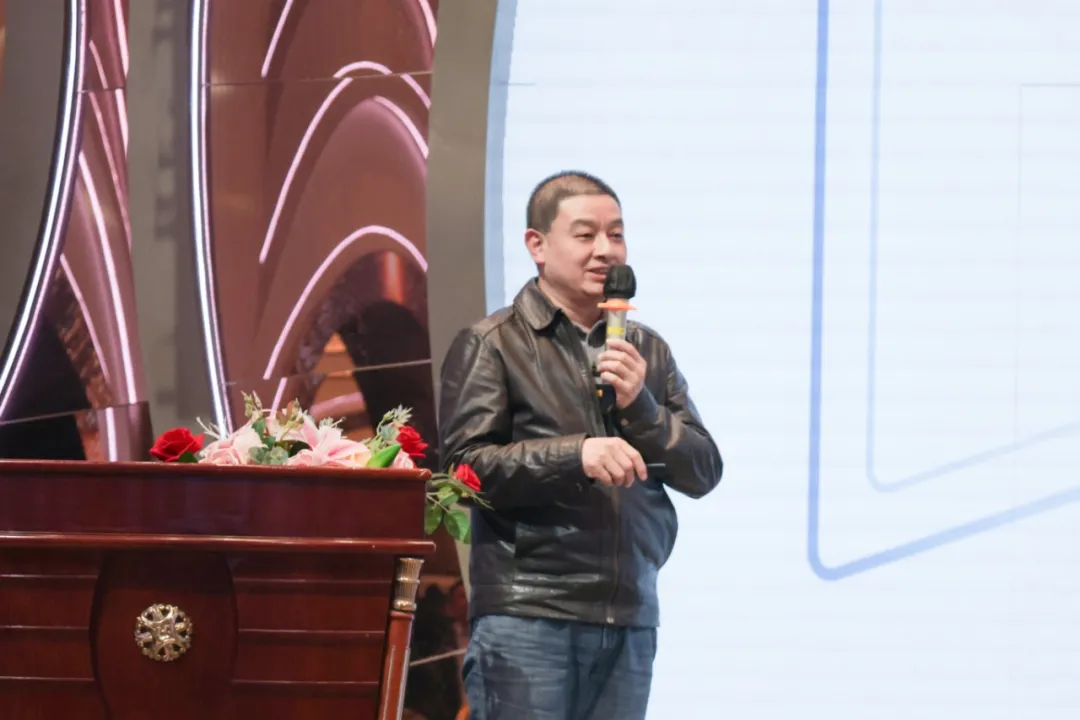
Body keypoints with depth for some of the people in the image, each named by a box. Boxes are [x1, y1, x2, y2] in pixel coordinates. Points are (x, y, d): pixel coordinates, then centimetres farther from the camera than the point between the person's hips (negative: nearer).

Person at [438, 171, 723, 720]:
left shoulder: (646, 351, 17)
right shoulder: (491, 344, 3)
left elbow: (703, 473, 12)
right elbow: (465, 463, -8)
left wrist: (640, 405, -5)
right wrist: (575, 454, -19)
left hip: (630, 624, 5)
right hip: (527, 615, -4)